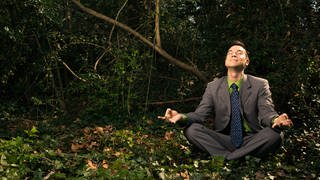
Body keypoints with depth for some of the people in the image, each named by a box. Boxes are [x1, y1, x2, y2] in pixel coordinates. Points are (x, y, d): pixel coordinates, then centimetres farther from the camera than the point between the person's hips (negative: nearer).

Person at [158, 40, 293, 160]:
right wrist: (182, 116, -26)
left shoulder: (260, 85, 1)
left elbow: (266, 113, -10)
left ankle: (225, 158, -23)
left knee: (275, 134, -30)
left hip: (252, 140, -1)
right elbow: (200, 114, -3)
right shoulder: (213, 87, 6)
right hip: (223, 140, 1)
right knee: (191, 129, -21)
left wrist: (275, 120, -36)